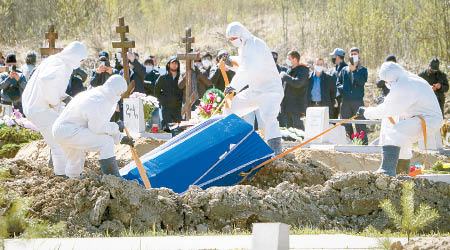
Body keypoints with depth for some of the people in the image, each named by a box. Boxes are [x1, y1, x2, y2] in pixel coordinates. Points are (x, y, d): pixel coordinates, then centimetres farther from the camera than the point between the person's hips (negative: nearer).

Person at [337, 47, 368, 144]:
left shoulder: (363, 70, 9)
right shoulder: (344, 70, 17)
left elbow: (362, 82, -8)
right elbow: (338, 83, 15)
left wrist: (354, 70, -12)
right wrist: (343, 89, -3)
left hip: (358, 100, -3)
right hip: (346, 101, 3)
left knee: (360, 125, -9)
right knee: (346, 125, 4)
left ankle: (364, 143, -10)